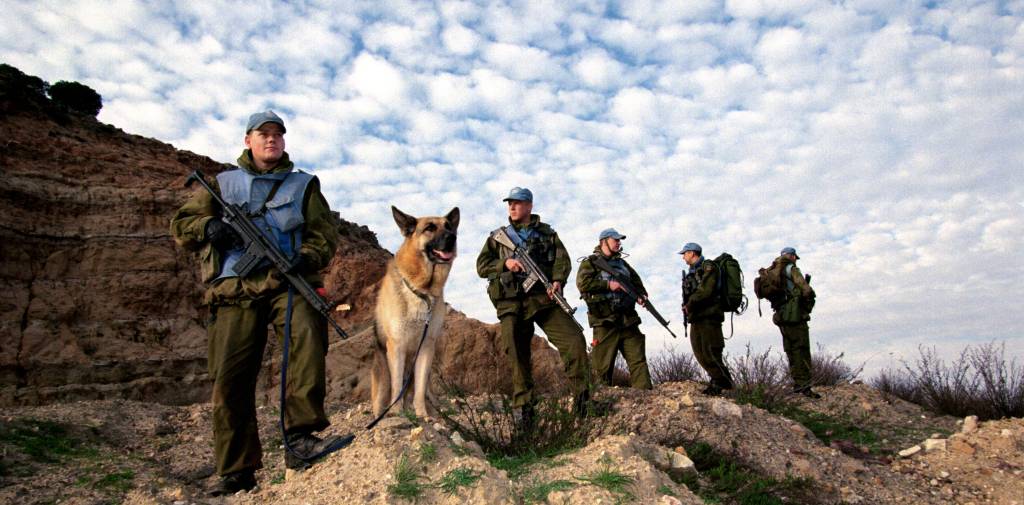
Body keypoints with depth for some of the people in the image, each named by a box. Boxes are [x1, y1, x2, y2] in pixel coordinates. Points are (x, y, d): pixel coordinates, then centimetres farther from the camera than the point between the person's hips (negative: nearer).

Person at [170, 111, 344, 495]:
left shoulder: (302, 184, 20)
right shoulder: (223, 183, 23)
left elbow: (325, 234, 10)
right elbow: (181, 225, 17)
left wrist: (305, 258, -13)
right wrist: (210, 226, -6)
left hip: (287, 281, -1)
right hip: (234, 289, 2)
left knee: (308, 332, -33)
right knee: (230, 379, -2)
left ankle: (299, 437, -31)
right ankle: (236, 471, 10)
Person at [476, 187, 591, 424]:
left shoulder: (547, 233, 16)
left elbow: (562, 258, 4)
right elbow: (481, 266, 11)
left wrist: (558, 280, -17)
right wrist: (505, 263, -8)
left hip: (544, 299, -1)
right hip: (512, 305, 1)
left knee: (575, 341, -16)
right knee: (518, 356, -1)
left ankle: (583, 397, -3)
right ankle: (524, 406, 10)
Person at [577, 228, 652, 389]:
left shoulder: (622, 263, 24)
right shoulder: (590, 262, 4)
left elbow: (637, 282, 27)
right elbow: (582, 283, -12)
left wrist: (641, 295, 6)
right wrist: (608, 284, -15)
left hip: (628, 321, 6)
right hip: (605, 322, -6)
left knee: (638, 361, -1)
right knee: (603, 366, -2)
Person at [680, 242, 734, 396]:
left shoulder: (708, 266, -6)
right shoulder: (692, 272, 21)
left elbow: (705, 290, -18)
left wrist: (690, 304, -12)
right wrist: (687, 306, 2)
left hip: (708, 315, -9)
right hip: (696, 317, 9)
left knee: (709, 352, -11)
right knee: (700, 353, 8)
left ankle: (721, 382, 0)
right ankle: (718, 381, 15)